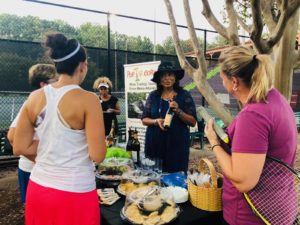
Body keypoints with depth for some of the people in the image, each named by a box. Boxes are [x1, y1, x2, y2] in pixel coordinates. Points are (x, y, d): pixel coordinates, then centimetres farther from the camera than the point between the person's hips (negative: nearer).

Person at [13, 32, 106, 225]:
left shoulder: (35, 97, -2)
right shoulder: (88, 99, -17)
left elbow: (20, 148, 1)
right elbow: (97, 155, -18)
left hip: (38, 189, 5)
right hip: (75, 193, -4)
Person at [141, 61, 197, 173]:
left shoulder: (184, 95, -1)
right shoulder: (153, 96, 5)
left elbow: (193, 122, -3)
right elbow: (144, 119, 6)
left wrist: (178, 111, -17)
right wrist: (156, 121, -13)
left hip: (177, 143, -1)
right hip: (155, 143, 2)